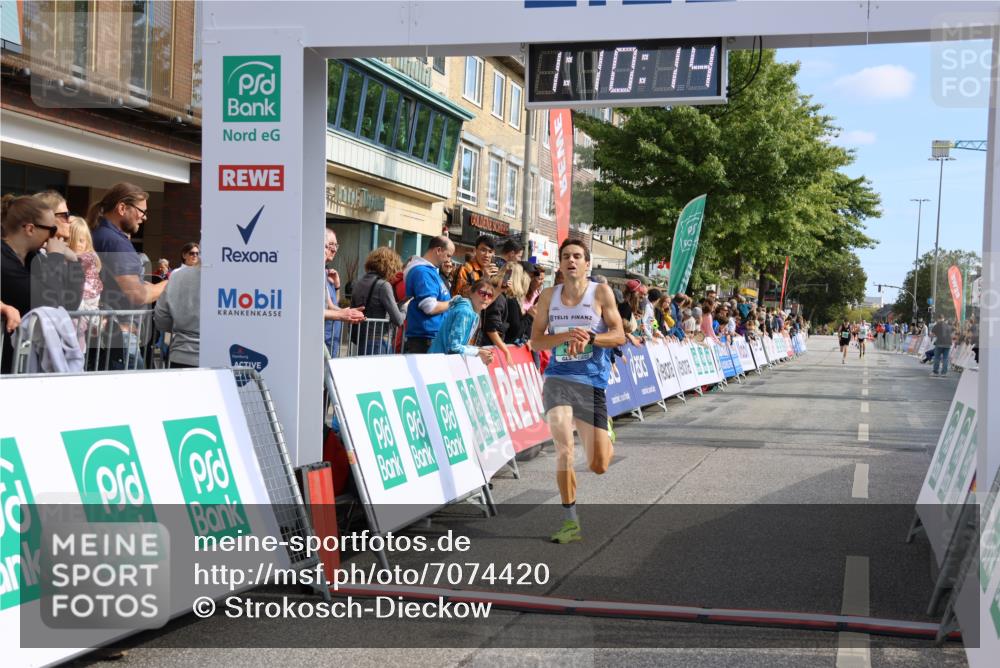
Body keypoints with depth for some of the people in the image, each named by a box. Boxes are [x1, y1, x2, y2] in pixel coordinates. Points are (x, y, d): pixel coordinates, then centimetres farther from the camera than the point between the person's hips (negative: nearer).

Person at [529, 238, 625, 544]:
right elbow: (536, 340, 5)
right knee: (563, 448, -18)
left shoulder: (601, 292, 0)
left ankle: (607, 441, 41)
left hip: (593, 381, -1)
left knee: (598, 466, 1)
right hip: (558, 378, 1)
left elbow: (619, 335, -4)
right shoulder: (549, 295, 8)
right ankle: (570, 521, -2)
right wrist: (567, 336, -13)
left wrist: (589, 337, -22)